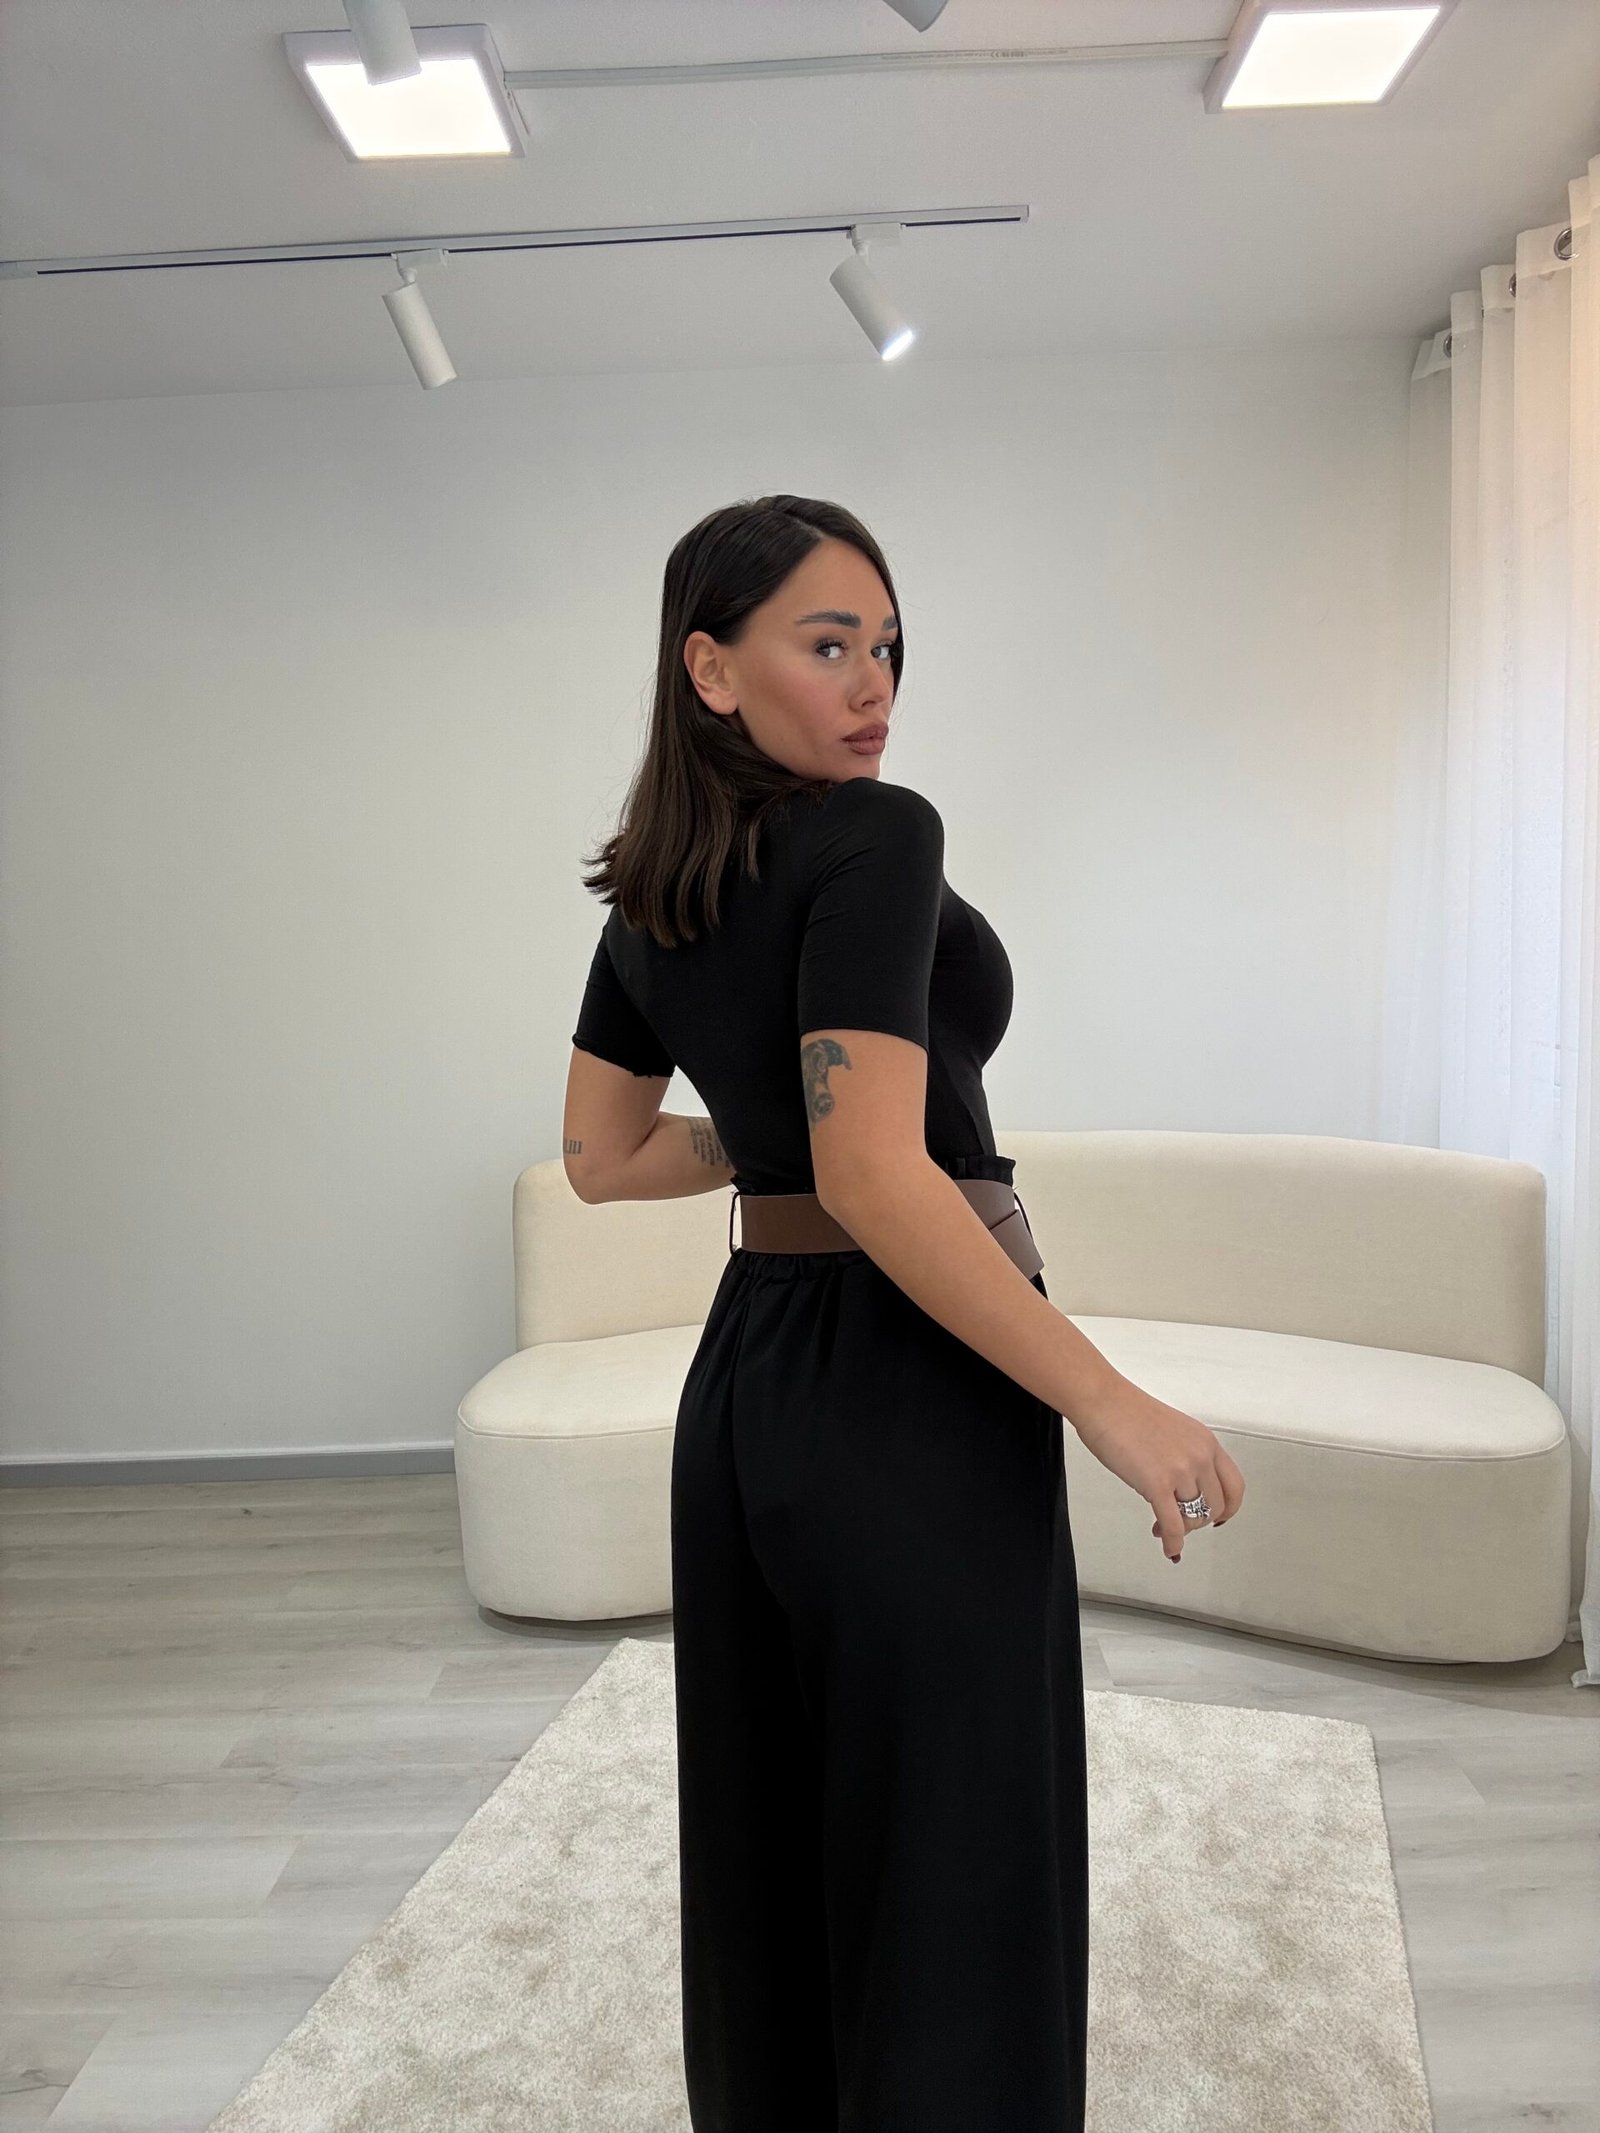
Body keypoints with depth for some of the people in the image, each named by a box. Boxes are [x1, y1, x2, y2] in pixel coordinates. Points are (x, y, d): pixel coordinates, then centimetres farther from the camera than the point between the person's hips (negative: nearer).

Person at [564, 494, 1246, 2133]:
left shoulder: (648, 896, 8)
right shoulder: (871, 839, -17)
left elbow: (603, 1159, 15)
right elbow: (877, 1180, -26)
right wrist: (1116, 1408, -20)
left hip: (747, 1373, 9)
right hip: (914, 1394, -8)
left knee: (767, 1845, 22)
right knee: (949, 1873, 7)